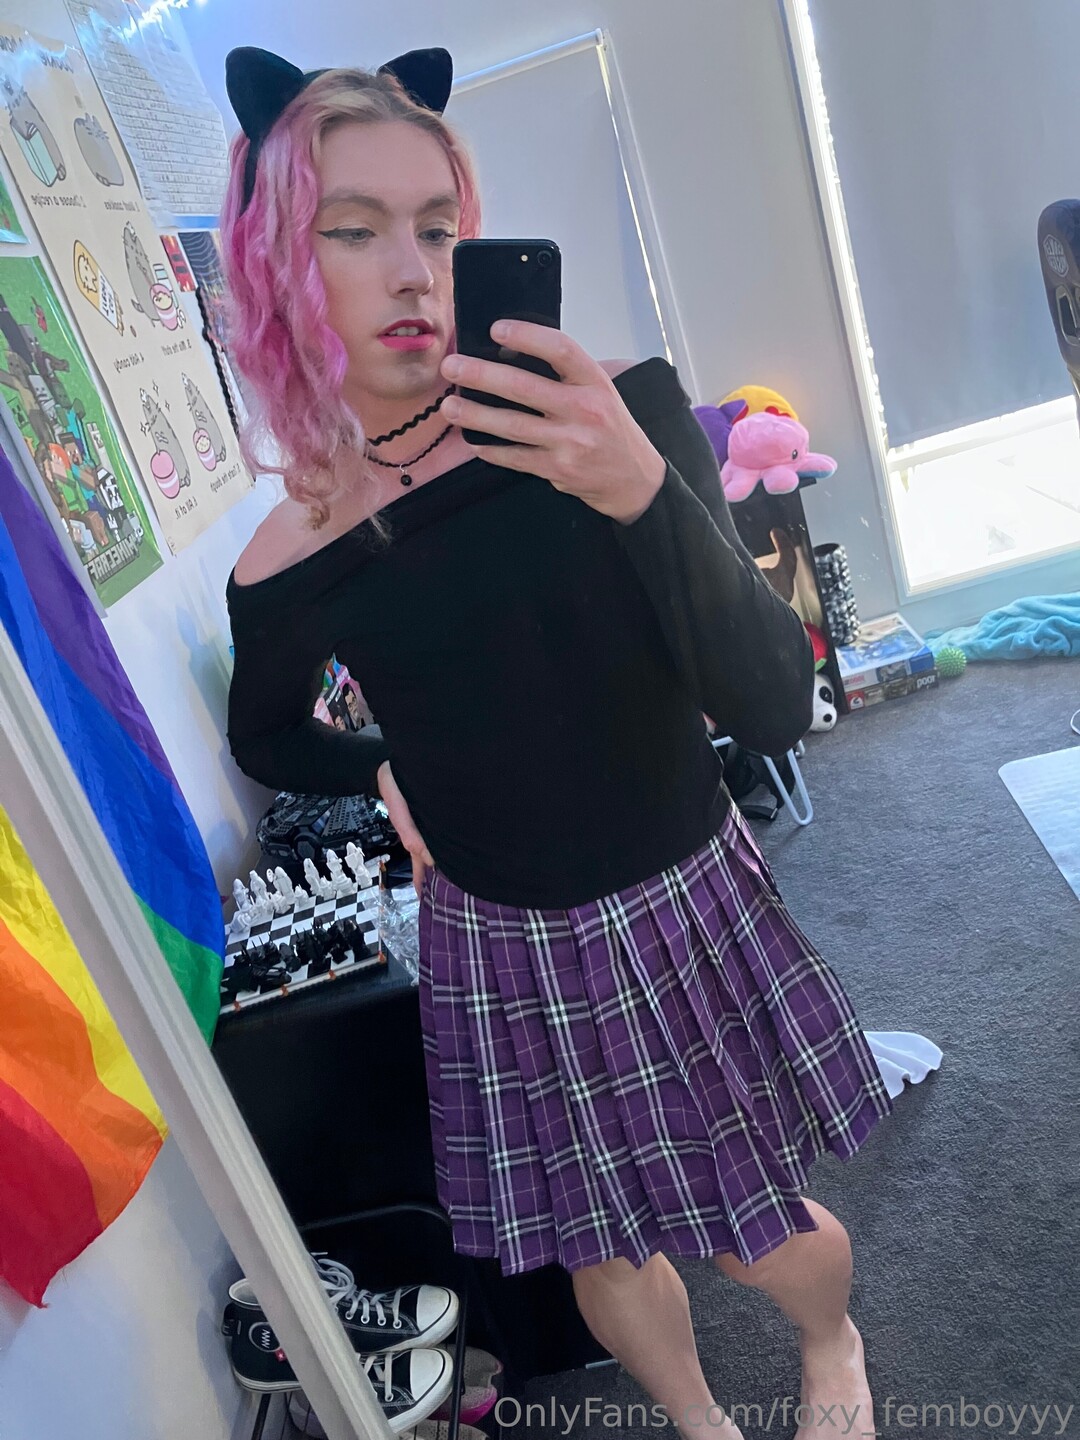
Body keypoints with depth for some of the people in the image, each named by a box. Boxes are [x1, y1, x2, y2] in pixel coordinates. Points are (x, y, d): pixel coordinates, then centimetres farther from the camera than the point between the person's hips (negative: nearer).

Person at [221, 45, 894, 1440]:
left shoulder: (613, 412, -15)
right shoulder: (288, 566, -9)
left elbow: (775, 708, -21)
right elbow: (267, 737, 14)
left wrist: (645, 492, -34)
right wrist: (388, 773, -3)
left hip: (691, 909, -1)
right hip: (501, 955, 2)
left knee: (766, 1235, 17)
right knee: (599, 1254, 19)